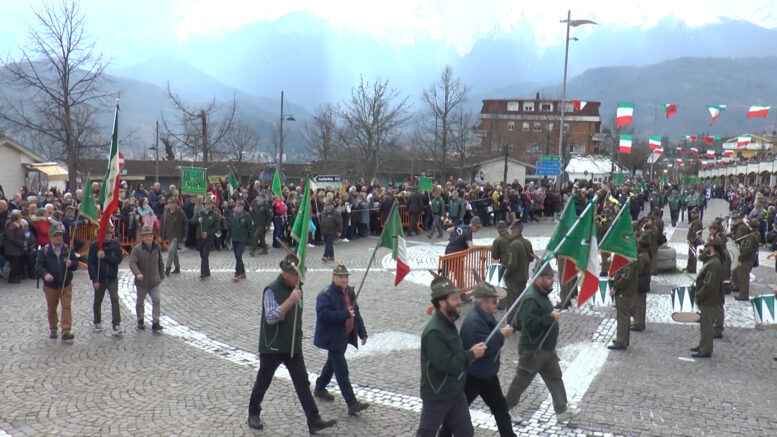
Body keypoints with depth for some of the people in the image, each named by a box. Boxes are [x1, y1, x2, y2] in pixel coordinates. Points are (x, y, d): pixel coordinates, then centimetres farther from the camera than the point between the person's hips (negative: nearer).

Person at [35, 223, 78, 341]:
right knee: (51, 308, 15)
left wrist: (71, 264, -20)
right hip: (50, 286, 0)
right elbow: (38, 266, -11)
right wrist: (45, 274, -30)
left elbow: (76, 265, 4)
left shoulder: (68, 249, -1)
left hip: (66, 285, 0)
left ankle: (66, 331, -10)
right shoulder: (44, 250, -6)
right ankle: (53, 329, 32)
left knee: (66, 307, -8)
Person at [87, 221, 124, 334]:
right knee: (97, 301, 14)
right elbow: (90, 263, -9)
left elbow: (119, 259, -13)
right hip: (99, 279, 0)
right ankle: (97, 322, 33)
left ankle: (116, 325, -11)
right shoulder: (94, 246, -8)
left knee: (115, 299, -11)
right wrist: (94, 280, -14)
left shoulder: (116, 245, -3)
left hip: (112, 278, 0)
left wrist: (105, 257, -24)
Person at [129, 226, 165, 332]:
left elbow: (160, 262, 11)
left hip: (154, 280, 2)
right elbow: (132, 262, -22)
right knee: (140, 302, 14)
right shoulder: (137, 249, -13)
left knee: (157, 300, -7)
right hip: (142, 281, -2)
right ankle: (140, 320, 33)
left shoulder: (157, 247, 0)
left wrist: (162, 275, 15)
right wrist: (137, 273, -38)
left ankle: (155, 322, -1)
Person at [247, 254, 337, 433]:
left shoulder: (297, 287, 5)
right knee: (263, 383, 11)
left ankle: (314, 421, 2)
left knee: (303, 383, 2)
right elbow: (271, 317, -27)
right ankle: (254, 414, 32)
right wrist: (291, 301, -33)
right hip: (272, 347, -6)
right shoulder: (272, 290, -18)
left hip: (293, 346, 6)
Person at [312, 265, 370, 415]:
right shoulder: (325, 294, -18)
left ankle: (320, 388, 43)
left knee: (332, 363, 24)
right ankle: (352, 404, -7)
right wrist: (345, 314, -32)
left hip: (344, 336, 9)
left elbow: (356, 313, 12)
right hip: (332, 338, -9)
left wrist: (362, 333, 9)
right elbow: (324, 314, -28)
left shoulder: (349, 292, 7)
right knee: (342, 371, -8)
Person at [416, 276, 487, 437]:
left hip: (455, 392, 9)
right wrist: (471, 354, -21)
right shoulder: (434, 331, -28)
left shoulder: (448, 322, 3)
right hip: (436, 396, -9)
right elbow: (446, 365, -30)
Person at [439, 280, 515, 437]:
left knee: (500, 407, 18)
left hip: (487, 374, 9)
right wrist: (501, 335, -23)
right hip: (473, 376, -9)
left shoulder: (486, 316, 3)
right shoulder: (473, 321, -29)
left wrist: (503, 332, -5)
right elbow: (485, 348, -33)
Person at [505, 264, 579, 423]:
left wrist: (553, 314, 9)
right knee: (522, 380, 6)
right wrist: (551, 317, -28)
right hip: (533, 350, -9)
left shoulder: (542, 294, 8)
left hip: (546, 348, 9)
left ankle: (562, 410, 20)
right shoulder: (531, 298, -25)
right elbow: (529, 323, -33)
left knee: (555, 378, 12)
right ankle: (507, 407, 23)